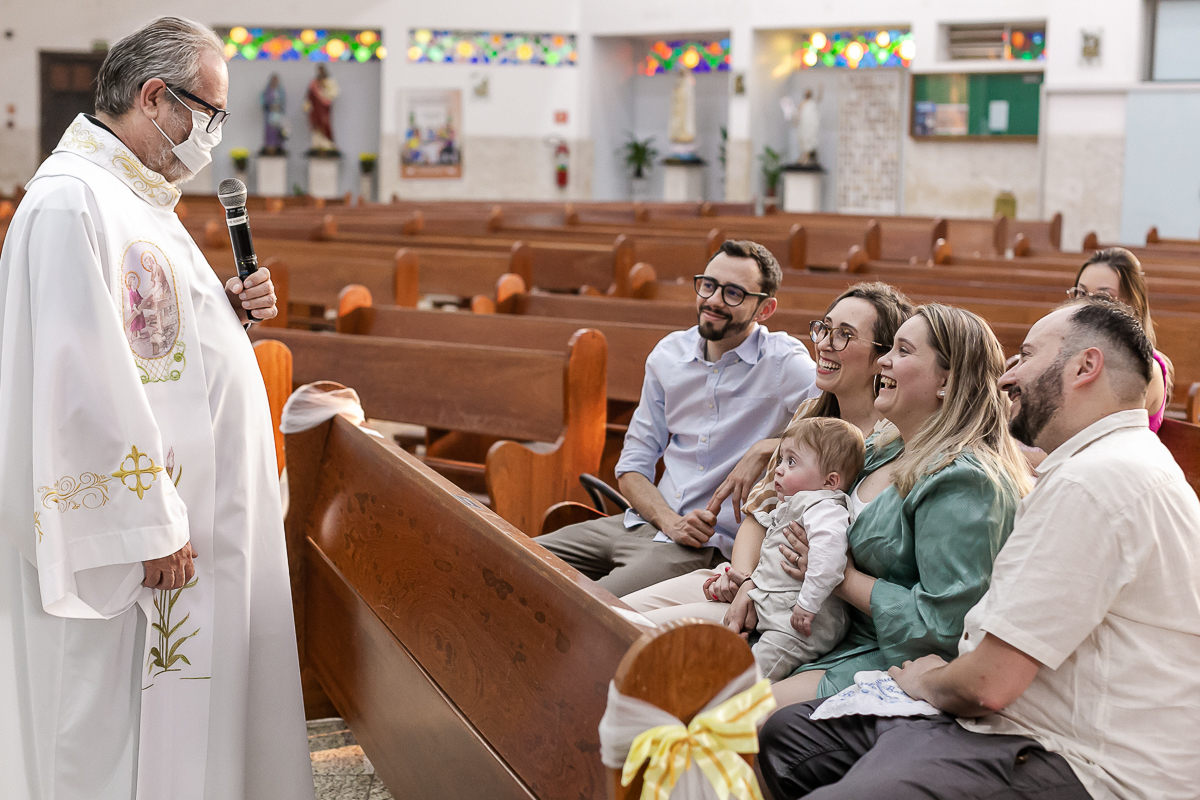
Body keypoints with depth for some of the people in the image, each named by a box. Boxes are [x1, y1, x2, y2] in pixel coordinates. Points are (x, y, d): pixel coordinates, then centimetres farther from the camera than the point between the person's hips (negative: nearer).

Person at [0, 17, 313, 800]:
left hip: (200, 499, 10)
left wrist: (229, 310, 3)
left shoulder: (139, 195, 13)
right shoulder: (71, 200, -19)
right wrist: (149, 525, -22)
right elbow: (84, 382, -24)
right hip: (132, 522, -10)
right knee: (127, 726, 2)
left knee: (198, 697, 17)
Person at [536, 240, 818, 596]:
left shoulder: (784, 364, -8)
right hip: (643, 523, 6)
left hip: (708, 544, -6)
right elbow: (633, 465, 11)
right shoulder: (669, 354, 9)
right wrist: (670, 521, -8)